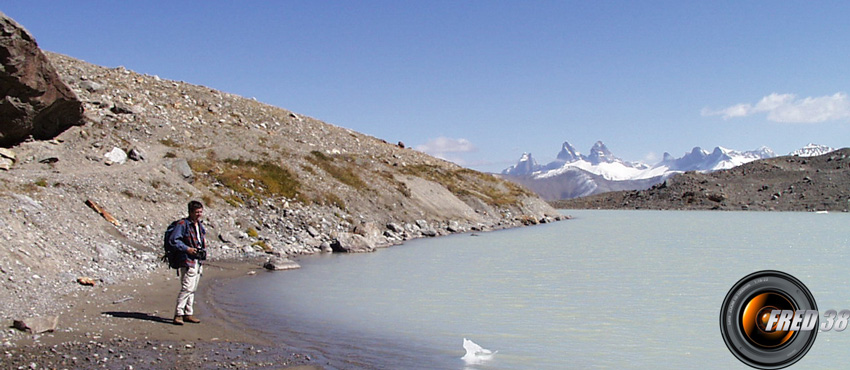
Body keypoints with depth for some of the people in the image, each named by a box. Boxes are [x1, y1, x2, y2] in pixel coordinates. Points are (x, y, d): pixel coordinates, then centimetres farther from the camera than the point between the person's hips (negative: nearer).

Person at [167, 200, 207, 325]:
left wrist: (203, 250, 13)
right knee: (187, 288, -14)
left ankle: (188, 314, 19)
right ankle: (178, 314, -10)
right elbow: (173, 240, -15)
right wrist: (187, 249, -19)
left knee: (192, 289, 12)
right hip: (187, 261, -9)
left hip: (198, 262, 9)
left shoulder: (200, 226, 17)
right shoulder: (182, 224, -9)